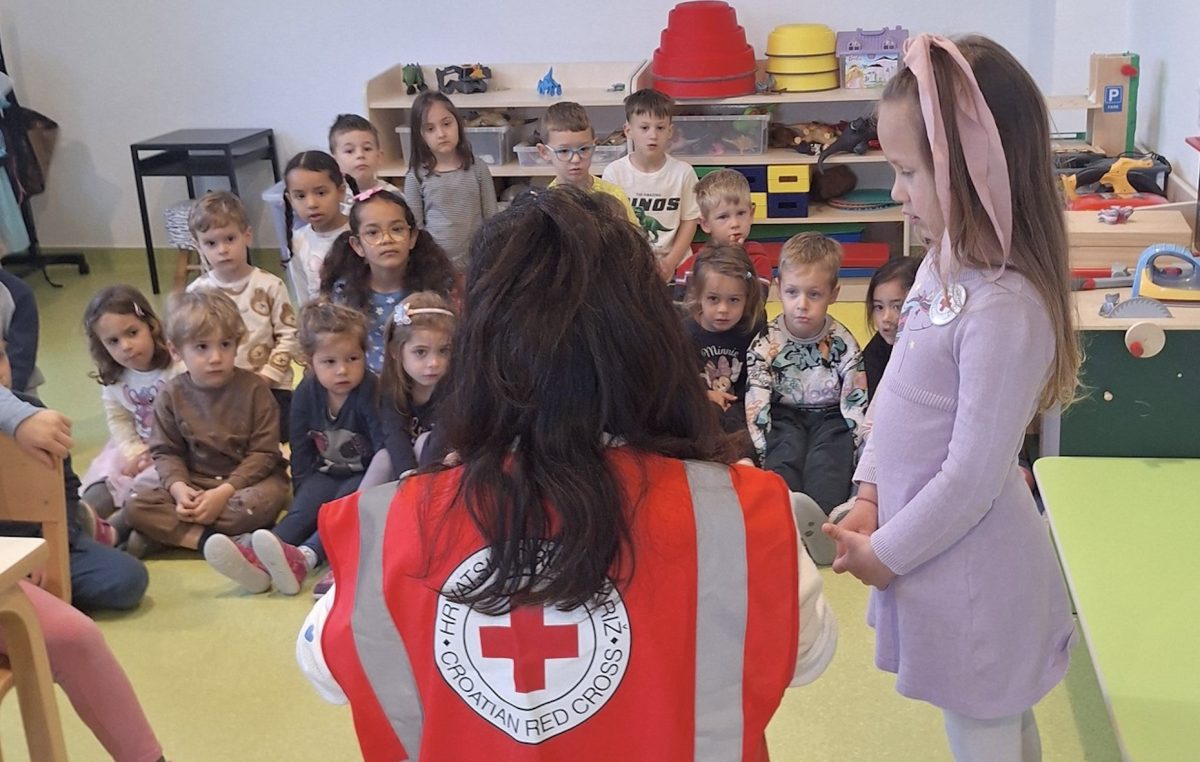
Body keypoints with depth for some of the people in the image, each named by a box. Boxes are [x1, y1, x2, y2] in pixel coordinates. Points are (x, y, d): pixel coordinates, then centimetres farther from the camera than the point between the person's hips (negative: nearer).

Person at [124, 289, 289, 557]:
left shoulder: (254, 389, -12)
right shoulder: (172, 394, -4)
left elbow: (264, 452, -13)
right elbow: (166, 451, 0)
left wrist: (225, 492, -23)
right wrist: (178, 488, -22)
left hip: (247, 478, -2)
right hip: (193, 482, 3)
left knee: (261, 502, -37)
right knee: (137, 502, -19)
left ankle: (167, 530, -20)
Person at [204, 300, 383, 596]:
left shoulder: (372, 391, -21)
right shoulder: (306, 393, -5)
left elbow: (385, 447, -21)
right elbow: (301, 450, 3)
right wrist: (303, 490, -3)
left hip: (364, 475, -4)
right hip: (326, 474, 4)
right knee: (303, 508, -21)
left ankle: (303, 558, -55)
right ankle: (257, 561, -47)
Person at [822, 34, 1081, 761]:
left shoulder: (1004, 310, -28)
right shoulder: (944, 265, -1)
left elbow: (971, 480, -23)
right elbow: (897, 397, 9)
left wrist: (885, 554, -12)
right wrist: (870, 497, 3)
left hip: (971, 573, -8)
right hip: (948, 559, 8)